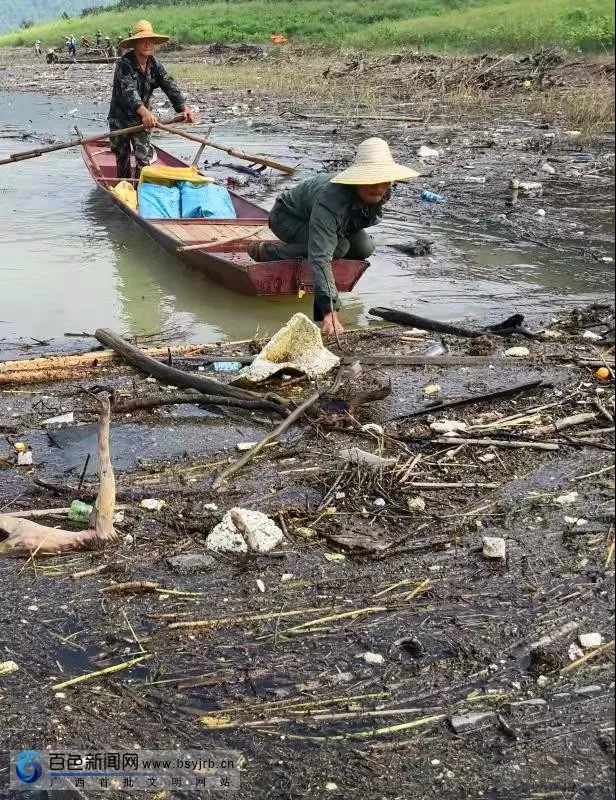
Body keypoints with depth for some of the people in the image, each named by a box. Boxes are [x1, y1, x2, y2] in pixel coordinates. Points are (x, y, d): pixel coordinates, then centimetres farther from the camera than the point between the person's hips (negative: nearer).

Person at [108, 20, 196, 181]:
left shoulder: (155, 64, -3)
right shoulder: (125, 64, -21)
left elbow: (170, 86, -14)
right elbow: (129, 90, -37)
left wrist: (184, 107, -33)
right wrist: (144, 112, -55)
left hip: (141, 118, 3)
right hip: (120, 117, -3)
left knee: (144, 156, -5)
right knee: (122, 155, 11)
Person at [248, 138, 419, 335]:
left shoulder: (383, 193, -22)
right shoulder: (330, 201, -45)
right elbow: (320, 258, -53)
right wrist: (330, 313, -60)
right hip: (287, 217, -7)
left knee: (364, 248, -13)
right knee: (337, 247, -31)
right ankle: (264, 251, -13)